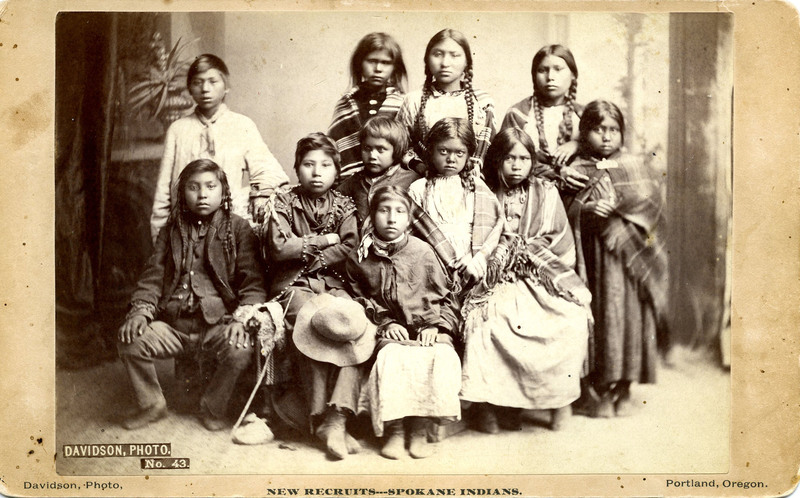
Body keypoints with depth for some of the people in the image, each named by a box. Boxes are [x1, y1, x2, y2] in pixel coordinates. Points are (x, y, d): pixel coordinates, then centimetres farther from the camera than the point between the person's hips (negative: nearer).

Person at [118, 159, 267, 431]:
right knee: (130, 340, -19)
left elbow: (254, 281, -3)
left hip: (219, 322, -3)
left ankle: (212, 408, 0)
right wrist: (140, 309, -7)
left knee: (240, 350, -32)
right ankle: (151, 404, 8)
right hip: (173, 323, 3)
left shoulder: (239, 230, 4)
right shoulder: (171, 230, 15)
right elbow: (153, 275, 12)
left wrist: (242, 317, -20)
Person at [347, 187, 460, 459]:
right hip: (390, 328, 0)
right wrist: (386, 322, -3)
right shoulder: (360, 257, 5)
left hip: (426, 326, 1)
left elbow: (440, 294, 10)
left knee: (442, 356, -29)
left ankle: (419, 430, -15)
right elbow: (360, 297, 10)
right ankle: (394, 431, -17)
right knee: (392, 357, -32)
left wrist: (432, 324, -4)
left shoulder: (423, 251, 5)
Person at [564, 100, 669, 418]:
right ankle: (602, 391, 8)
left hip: (630, 256, 2)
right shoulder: (576, 170, 7)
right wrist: (587, 208, -20)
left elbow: (651, 200, -1)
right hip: (594, 256, -1)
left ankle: (624, 388, 14)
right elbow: (563, 209, -2)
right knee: (601, 314, -3)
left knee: (629, 314, 1)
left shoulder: (635, 167, 11)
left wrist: (618, 206, -14)